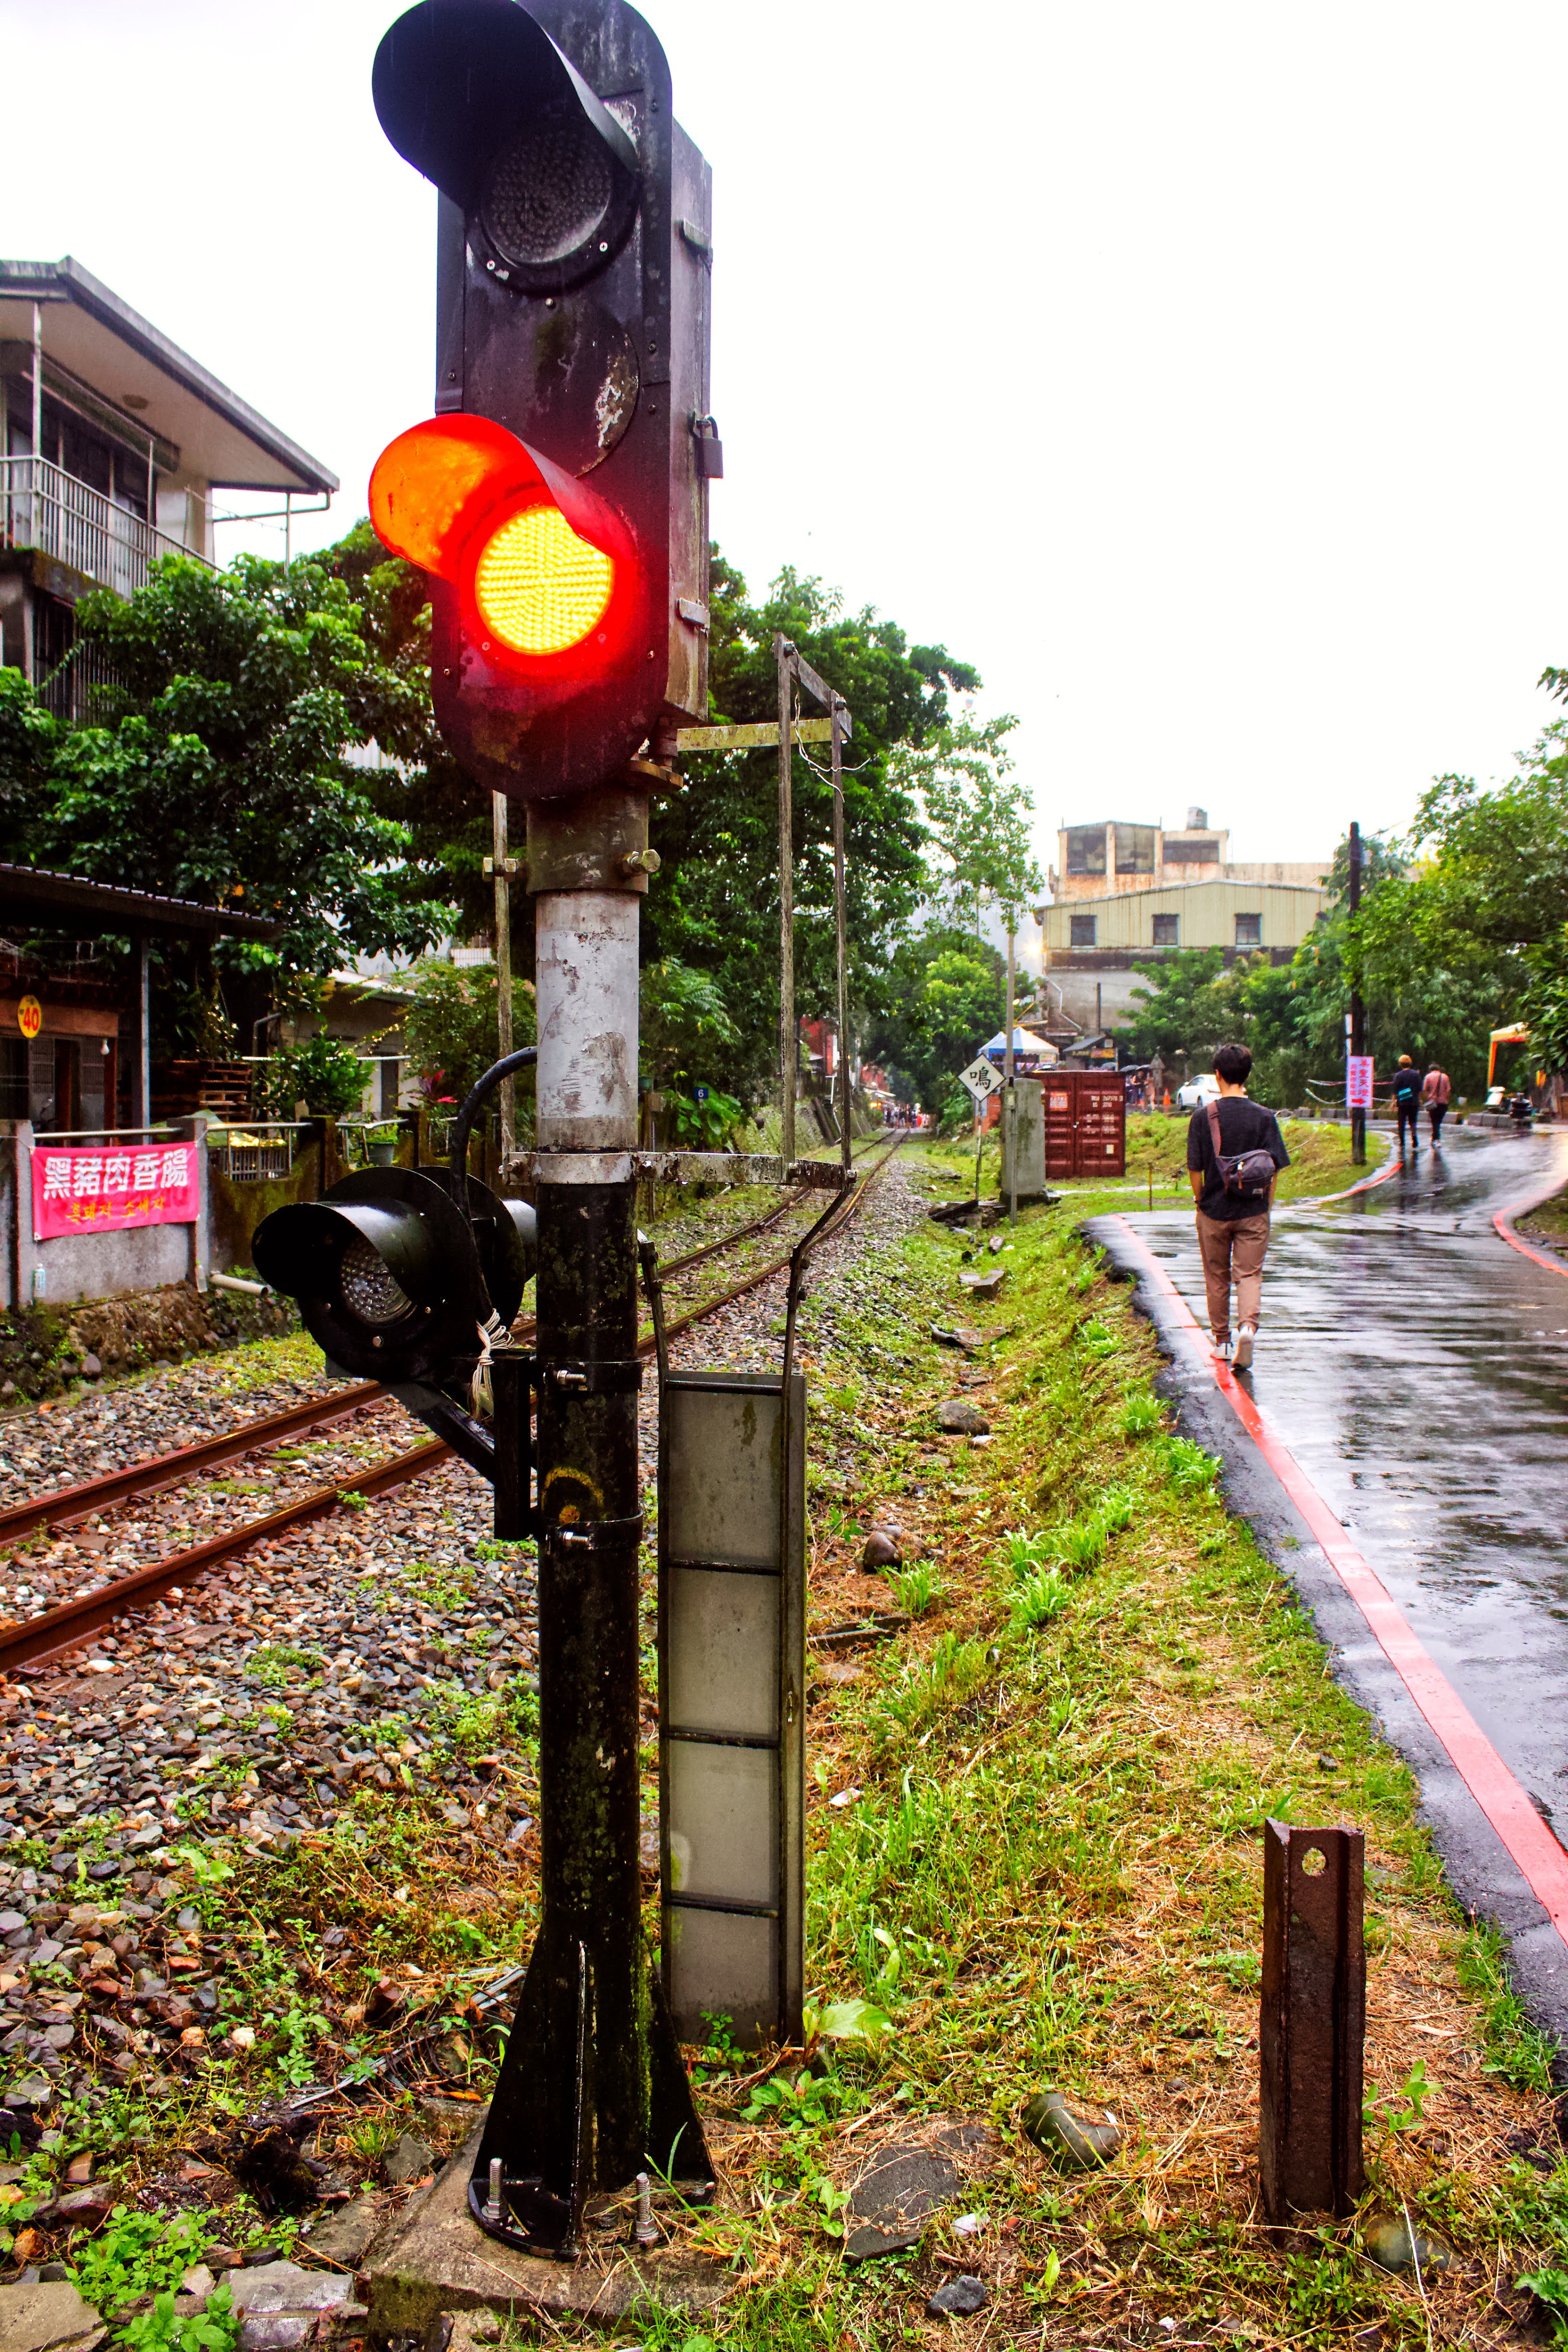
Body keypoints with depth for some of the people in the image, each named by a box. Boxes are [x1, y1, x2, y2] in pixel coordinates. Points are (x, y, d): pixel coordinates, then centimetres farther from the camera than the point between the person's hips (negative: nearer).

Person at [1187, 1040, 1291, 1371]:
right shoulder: (1264, 1117, -5)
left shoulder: (1203, 1116, -7)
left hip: (1214, 1210, 0)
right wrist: (1266, 1204, 10)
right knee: (1250, 1274, 5)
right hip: (1253, 1212, 0)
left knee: (1217, 1278, 13)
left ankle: (1222, 1341, 23)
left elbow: (1195, 1169, -5)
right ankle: (1248, 1326, -20)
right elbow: (1274, 1168, -3)